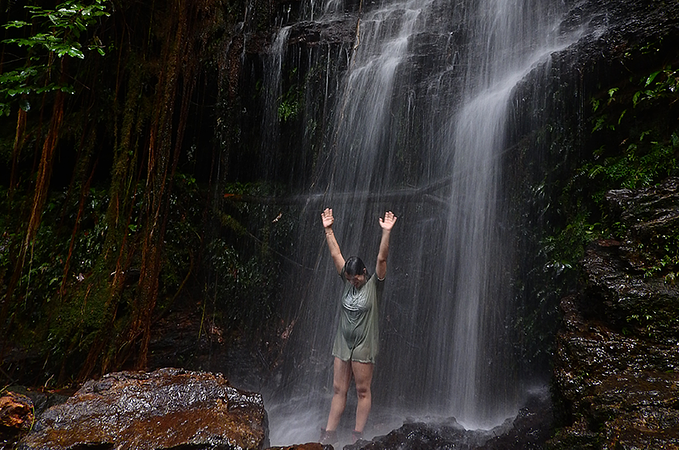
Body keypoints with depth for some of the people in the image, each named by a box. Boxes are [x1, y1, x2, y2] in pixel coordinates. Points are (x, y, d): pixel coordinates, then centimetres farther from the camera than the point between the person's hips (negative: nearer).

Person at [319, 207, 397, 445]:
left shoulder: (374, 285, -6)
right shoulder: (347, 282, 4)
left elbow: (382, 258, -18)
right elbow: (336, 254, 3)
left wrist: (386, 232, -27)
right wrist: (328, 229, 1)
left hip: (364, 347, -4)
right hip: (342, 345, 5)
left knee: (363, 391, 4)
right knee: (338, 389, 9)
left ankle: (358, 434, 13)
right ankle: (329, 432, 16)